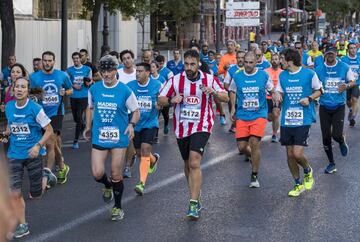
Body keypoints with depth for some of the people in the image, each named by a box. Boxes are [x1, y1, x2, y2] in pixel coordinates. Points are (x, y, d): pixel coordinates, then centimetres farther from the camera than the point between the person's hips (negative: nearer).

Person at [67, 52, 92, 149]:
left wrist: (88, 83, -9)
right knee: (76, 118, 9)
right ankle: (84, 126, 44)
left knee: (79, 117, -11)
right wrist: (73, 85, -12)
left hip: (84, 96, -2)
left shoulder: (87, 69, 5)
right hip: (73, 96, 2)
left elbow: (90, 81, 13)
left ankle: (76, 140, -5)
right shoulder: (69, 70, 5)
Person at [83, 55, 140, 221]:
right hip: (99, 137, 2)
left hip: (119, 137, -2)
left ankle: (118, 207, 24)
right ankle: (108, 186, 31)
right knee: (97, 174, -6)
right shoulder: (94, 89, 1)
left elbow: (136, 111, 1)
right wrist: (88, 127, 17)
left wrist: (131, 124, -18)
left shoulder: (125, 91, -7)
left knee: (116, 176, 3)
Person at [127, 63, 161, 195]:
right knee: (139, 153, 13)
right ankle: (154, 159, 50)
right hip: (135, 123, 3)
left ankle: (142, 183, -19)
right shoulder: (130, 86, -4)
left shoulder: (157, 85, -7)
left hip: (150, 123, -3)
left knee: (145, 149, -18)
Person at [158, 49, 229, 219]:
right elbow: (160, 100, 2)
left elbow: (225, 98, 5)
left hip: (201, 127, -3)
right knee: (188, 164, 15)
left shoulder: (209, 79, -2)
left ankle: (193, 204, -20)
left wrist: (213, 92, -16)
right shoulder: (175, 80, 0)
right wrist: (171, 100, -20)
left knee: (194, 163, -19)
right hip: (182, 128, 3)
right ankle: (195, 198, 34)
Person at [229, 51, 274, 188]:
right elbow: (232, 91, 17)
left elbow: (271, 89, 13)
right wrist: (233, 107, 11)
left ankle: (254, 177, -2)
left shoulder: (264, 75, -2)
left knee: (254, 143, -14)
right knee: (241, 147, -2)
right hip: (242, 115, 2)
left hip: (259, 115, -2)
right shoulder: (237, 77, 1)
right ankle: (252, 156, 35)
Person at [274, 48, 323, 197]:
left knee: (297, 153, -13)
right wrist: (277, 96, -11)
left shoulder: (309, 74, -7)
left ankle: (308, 171, 21)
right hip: (286, 120, 5)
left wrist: (309, 98, -13)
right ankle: (298, 184, 25)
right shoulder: (282, 75, 6)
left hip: (303, 120, -5)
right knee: (290, 154, 7)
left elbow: (319, 91, 5)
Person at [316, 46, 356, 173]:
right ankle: (331, 163, 21)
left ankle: (342, 142, 27)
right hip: (324, 106, 2)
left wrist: (347, 86, -16)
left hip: (339, 106, -2)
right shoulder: (318, 69, 0)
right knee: (326, 137, 4)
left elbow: (353, 82, 6)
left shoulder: (344, 67, -3)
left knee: (336, 135, -12)